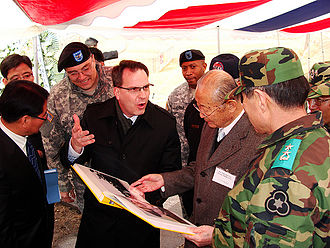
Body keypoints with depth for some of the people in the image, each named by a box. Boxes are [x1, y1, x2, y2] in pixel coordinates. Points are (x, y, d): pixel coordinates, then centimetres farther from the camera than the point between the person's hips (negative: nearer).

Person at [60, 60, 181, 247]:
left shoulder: (165, 122, -10)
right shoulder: (94, 115, -6)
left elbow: (172, 173, -5)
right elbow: (70, 162, -2)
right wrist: (75, 147, -24)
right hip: (99, 216, 2)